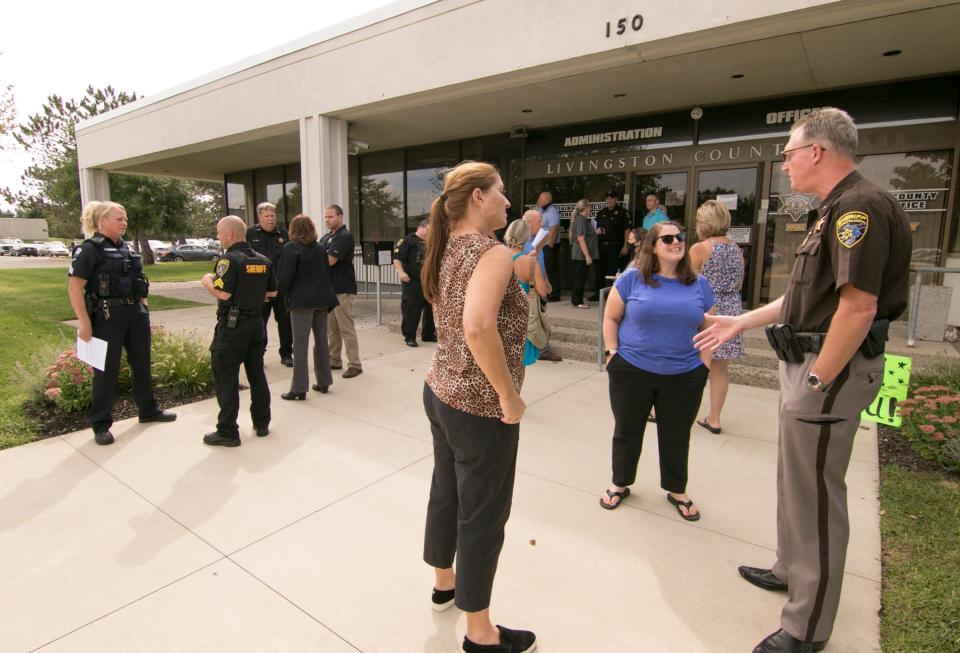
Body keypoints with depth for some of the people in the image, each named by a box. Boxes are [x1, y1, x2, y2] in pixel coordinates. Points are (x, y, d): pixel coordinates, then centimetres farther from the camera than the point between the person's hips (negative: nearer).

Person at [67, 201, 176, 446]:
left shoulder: (126, 248, 13)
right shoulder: (90, 249, -9)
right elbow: (74, 288, -14)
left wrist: (144, 310, 16)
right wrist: (84, 323, -18)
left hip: (136, 313, 7)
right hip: (107, 316, -7)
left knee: (142, 363, 15)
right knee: (107, 369, 0)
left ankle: (148, 410, 30)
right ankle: (101, 425, 12)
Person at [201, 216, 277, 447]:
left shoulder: (229, 259, -14)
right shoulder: (263, 260, 8)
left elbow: (223, 293, -21)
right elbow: (272, 292, 12)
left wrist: (206, 281, -4)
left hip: (232, 326, -7)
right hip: (256, 323, 7)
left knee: (226, 379, 1)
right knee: (257, 374, 14)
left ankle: (227, 432, 6)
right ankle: (262, 424, 22)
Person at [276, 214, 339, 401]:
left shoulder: (291, 248, -6)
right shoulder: (320, 249, 12)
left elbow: (284, 276, -10)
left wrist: (279, 292, 5)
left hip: (302, 301, -6)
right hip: (322, 299, 6)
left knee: (300, 345, -3)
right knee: (321, 341, 13)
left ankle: (299, 389, 0)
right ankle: (324, 382, 19)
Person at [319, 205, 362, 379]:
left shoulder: (345, 236, -12)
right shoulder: (326, 237, 15)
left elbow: (329, 260, -20)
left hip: (342, 289, -8)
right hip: (328, 288, 8)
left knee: (346, 328, -6)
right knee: (331, 328, 13)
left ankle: (355, 365, 0)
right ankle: (334, 360, 23)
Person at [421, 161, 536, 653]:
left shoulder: (448, 250, 7)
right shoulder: (492, 252, -20)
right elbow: (479, 326, -36)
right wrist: (509, 396, -25)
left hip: (440, 391, 9)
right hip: (480, 406, -8)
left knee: (446, 492, 24)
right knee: (483, 516, 9)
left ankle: (444, 584, 49)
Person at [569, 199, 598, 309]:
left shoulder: (582, 219, 14)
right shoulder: (581, 220, -15)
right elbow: (581, 239, -21)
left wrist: (595, 232, 26)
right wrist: (587, 255, -22)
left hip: (578, 254, 10)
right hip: (581, 254, -10)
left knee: (580, 277, 14)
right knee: (580, 277, -3)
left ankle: (576, 299, 21)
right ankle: (577, 301, 3)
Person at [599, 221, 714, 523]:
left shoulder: (699, 285, 4)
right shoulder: (632, 279, -4)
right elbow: (611, 318, 1)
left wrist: (702, 364, 3)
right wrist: (613, 354, -7)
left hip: (684, 376, 2)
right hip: (632, 372, -2)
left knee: (676, 437, 15)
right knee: (627, 431, 13)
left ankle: (677, 491, 37)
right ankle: (620, 484, 35)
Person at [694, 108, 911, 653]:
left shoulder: (859, 206, -18)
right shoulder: (839, 209, 15)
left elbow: (859, 306, -26)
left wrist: (816, 383, -23)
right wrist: (740, 322, 20)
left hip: (830, 369, -10)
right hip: (809, 362, 11)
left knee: (814, 495, 2)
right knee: (796, 481, 23)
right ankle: (792, 570, 43)